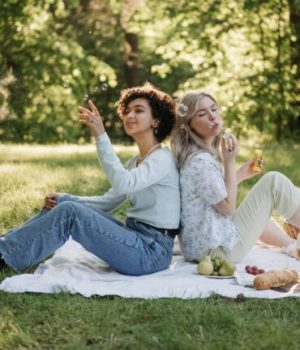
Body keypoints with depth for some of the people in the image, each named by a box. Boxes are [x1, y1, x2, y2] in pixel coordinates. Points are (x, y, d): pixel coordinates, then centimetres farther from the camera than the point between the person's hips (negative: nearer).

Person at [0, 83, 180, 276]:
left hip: (151, 252, -8)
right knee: (65, 202, 0)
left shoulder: (163, 158, -11)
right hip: (136, 239, 9)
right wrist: (63, 200, 4)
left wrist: (101, 136, -30)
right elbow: (108, 201, 18)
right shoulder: (136, 161, 18)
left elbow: (123, 184, -28)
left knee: (70, 212, -21)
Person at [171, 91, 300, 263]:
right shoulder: (200, 161, -20)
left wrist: (240, 175, 15)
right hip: (220, 248, -10)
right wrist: (230, 162, -16)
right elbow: (227, 207, -15)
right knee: (274, 181, -6)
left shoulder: (202, 154, 11)